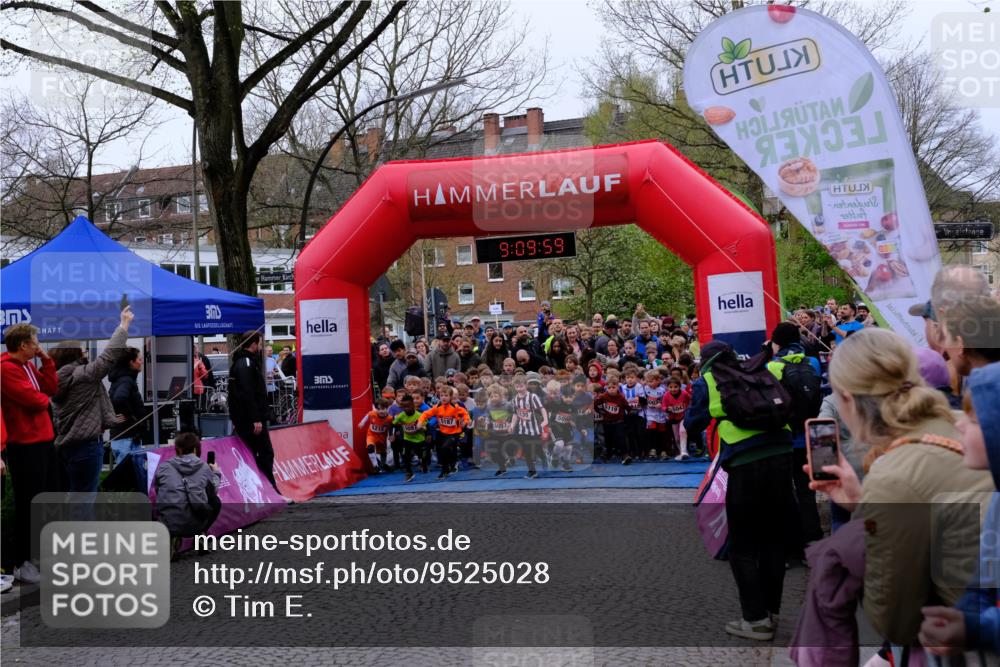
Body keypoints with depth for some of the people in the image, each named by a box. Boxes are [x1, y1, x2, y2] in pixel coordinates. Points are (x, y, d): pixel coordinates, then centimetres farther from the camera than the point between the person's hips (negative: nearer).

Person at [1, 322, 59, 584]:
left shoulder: (28, 366, 14)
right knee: (29, 505, -3)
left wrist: (46, 361, 5)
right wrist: (44, 398, -1)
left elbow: (52, 388, 12)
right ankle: (22, 563, 7)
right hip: (26, 446, -10)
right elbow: (33, 399, -22)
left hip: (45, 441, 10)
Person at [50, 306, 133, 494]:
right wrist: (124, 324, -6)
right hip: (86, 446, -9)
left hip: (66, 445, 9)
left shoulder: (59, 382, 13)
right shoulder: (81, 375, -12)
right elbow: (110, 355, -14)